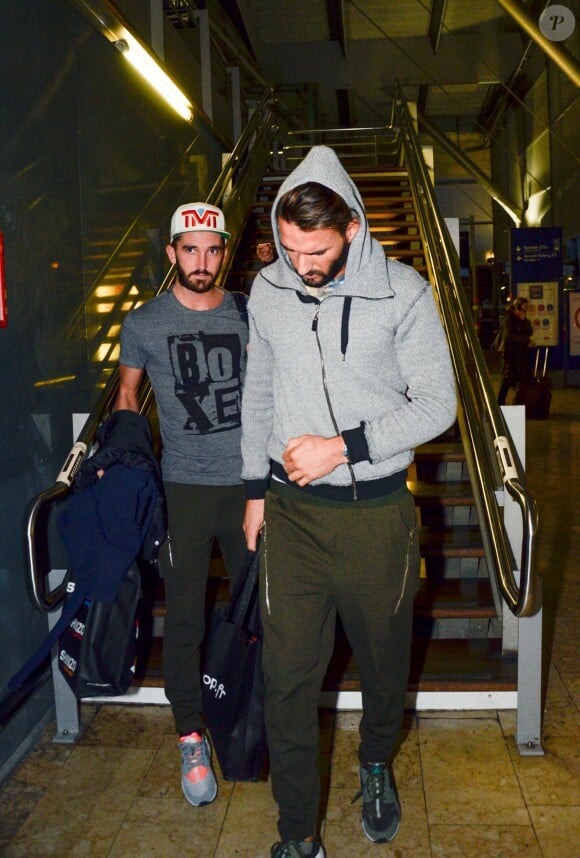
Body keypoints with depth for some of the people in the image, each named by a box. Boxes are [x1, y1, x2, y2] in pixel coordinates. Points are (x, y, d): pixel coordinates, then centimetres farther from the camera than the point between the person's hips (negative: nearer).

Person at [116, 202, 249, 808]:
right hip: (182, 489, -1)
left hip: (249, 482, 2)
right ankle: (191, 739, 22)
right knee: (183, 623, 3)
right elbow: (127, 394, 13)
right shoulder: (144, 323, 0)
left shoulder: (249, 315, 4)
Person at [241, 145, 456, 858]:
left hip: (376, 512, -1)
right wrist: (256, 489, 13)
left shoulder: (402, 291, -9)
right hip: (291, 512, 2)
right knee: (288, 675, 3)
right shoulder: (267, 290, 2)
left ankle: (376, 764, 49)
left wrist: (341, 446, -17)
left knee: (384, 658, 18)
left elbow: (436, 403, -8)